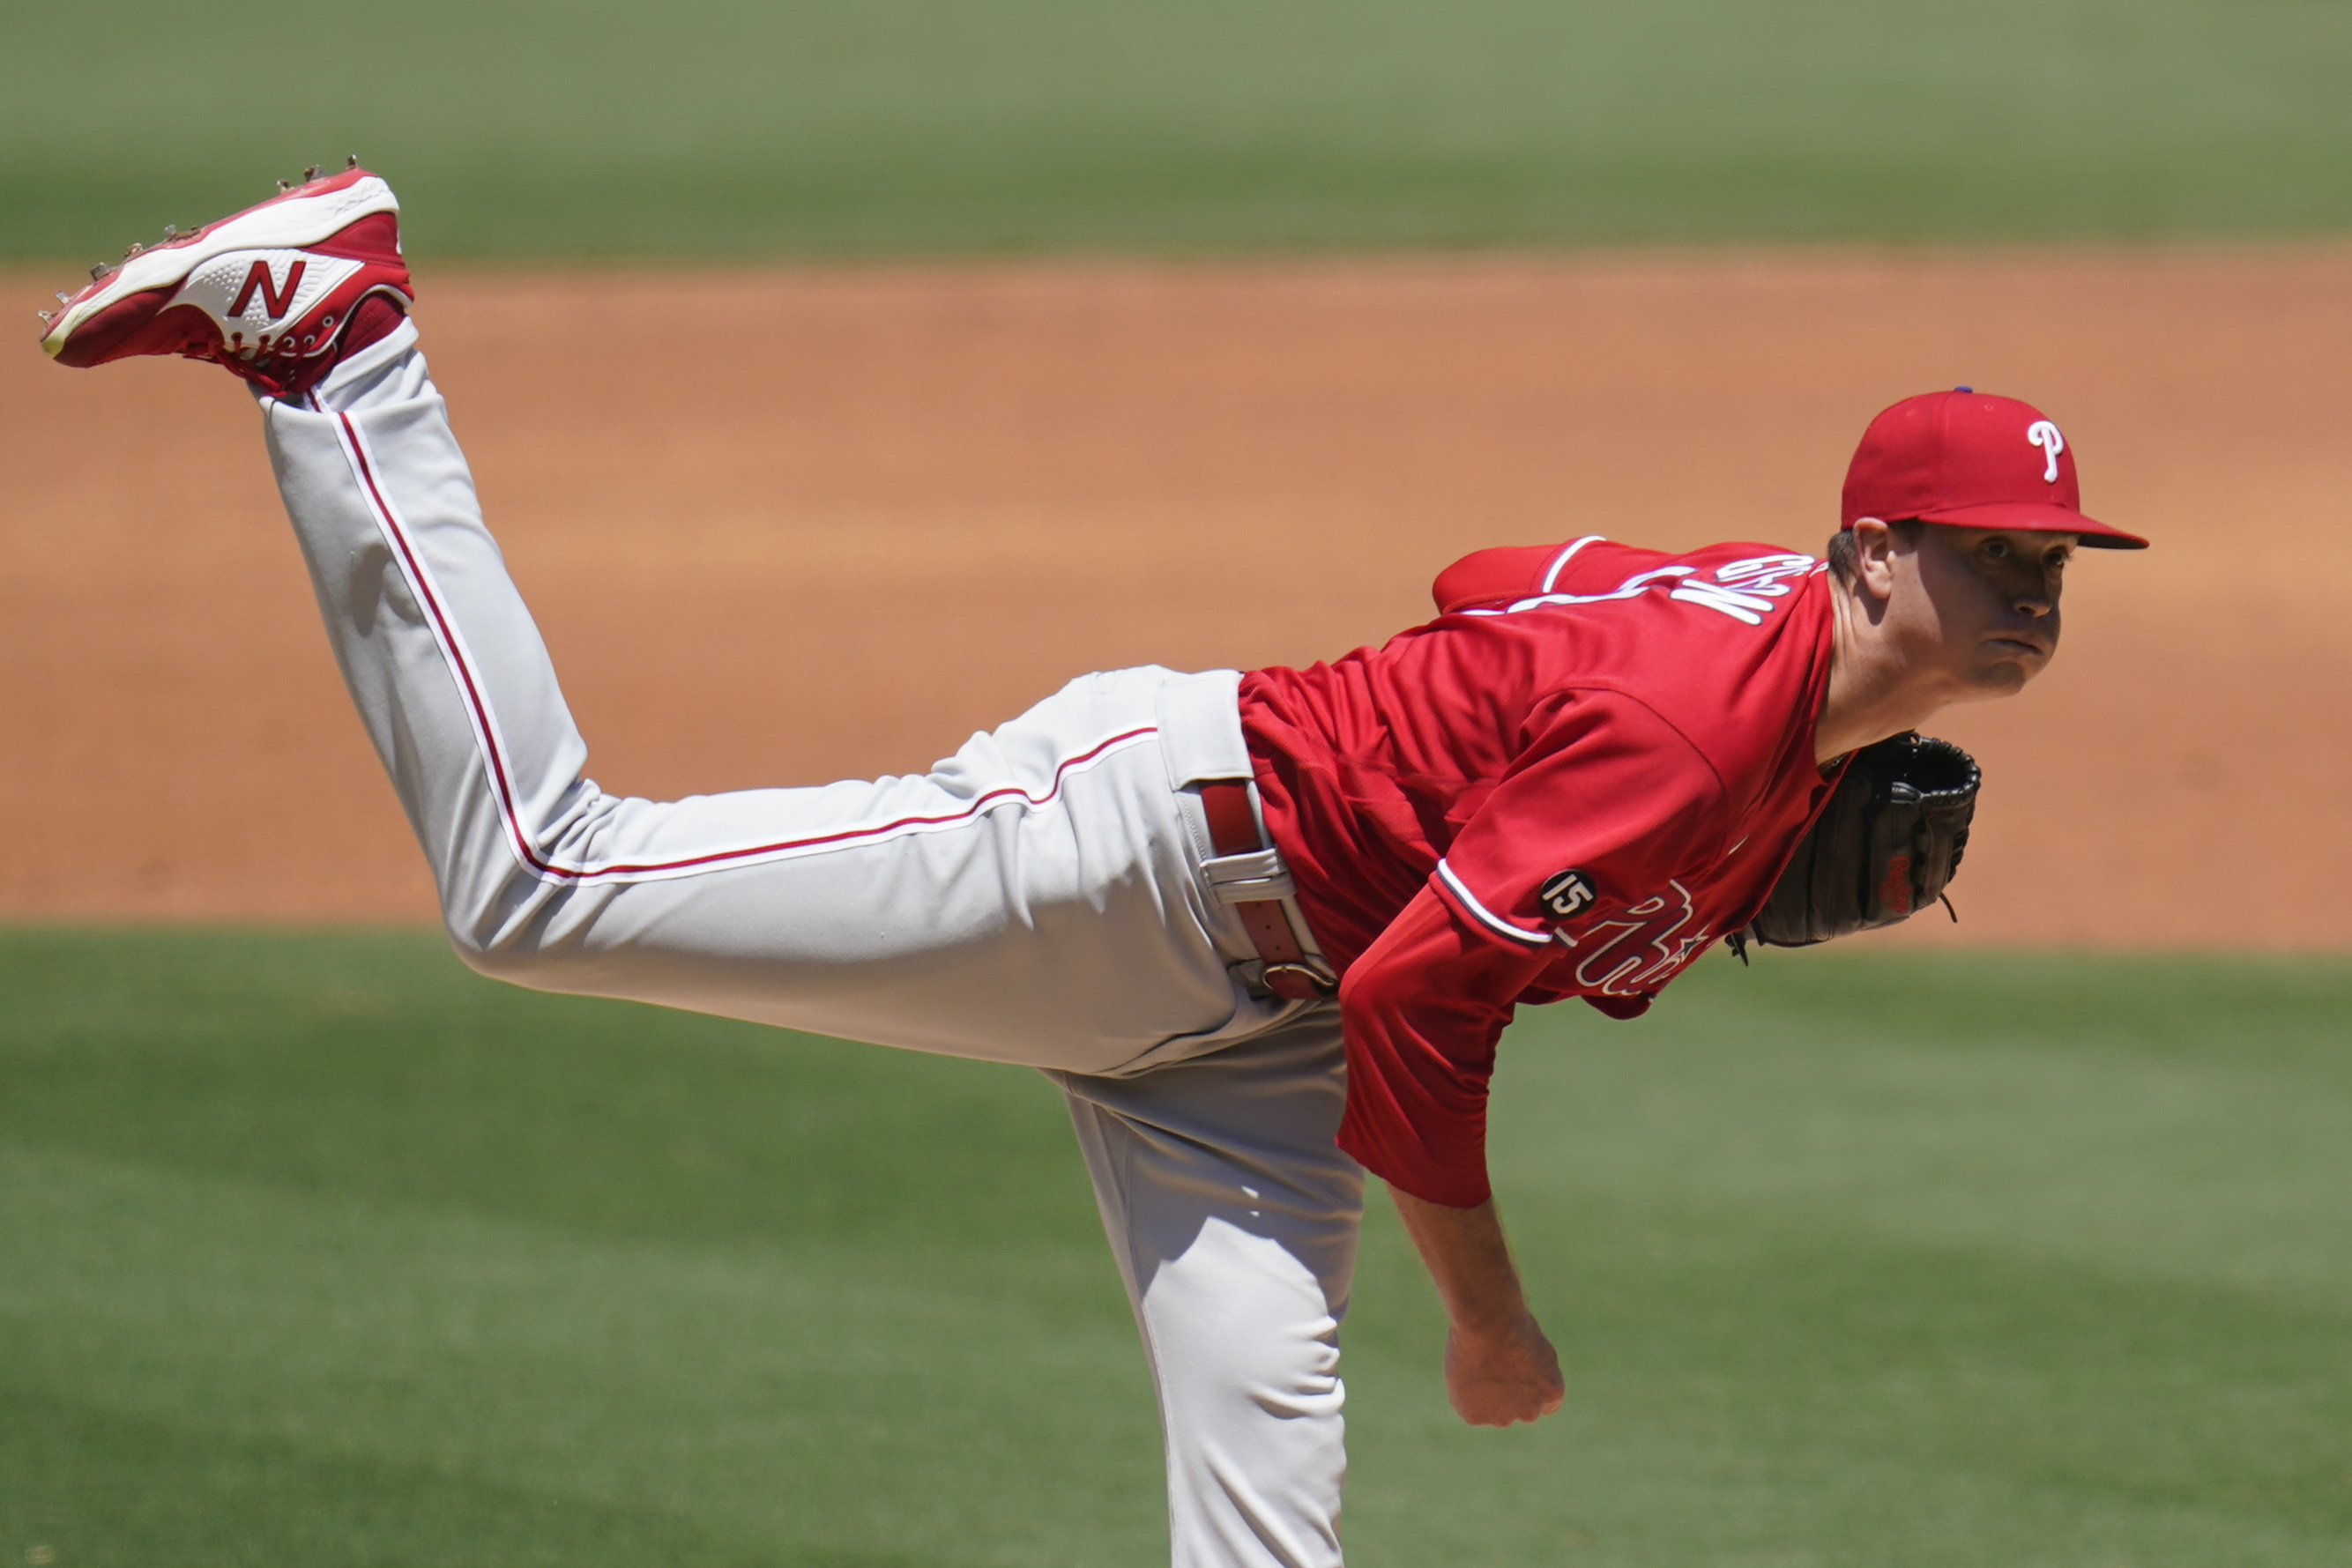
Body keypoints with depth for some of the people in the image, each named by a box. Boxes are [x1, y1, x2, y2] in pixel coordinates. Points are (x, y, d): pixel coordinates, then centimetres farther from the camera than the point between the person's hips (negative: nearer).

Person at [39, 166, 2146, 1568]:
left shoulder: (1773, 619, 5)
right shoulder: (1686, 722, -26)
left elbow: (1493, 593, 22)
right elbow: (1412, 1004, -27)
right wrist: (1487, 1306, -15)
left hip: (1245, 1023, 9)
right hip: (1138, 832, -9)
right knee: (542, 886, -10)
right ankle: (328, 332, 2)